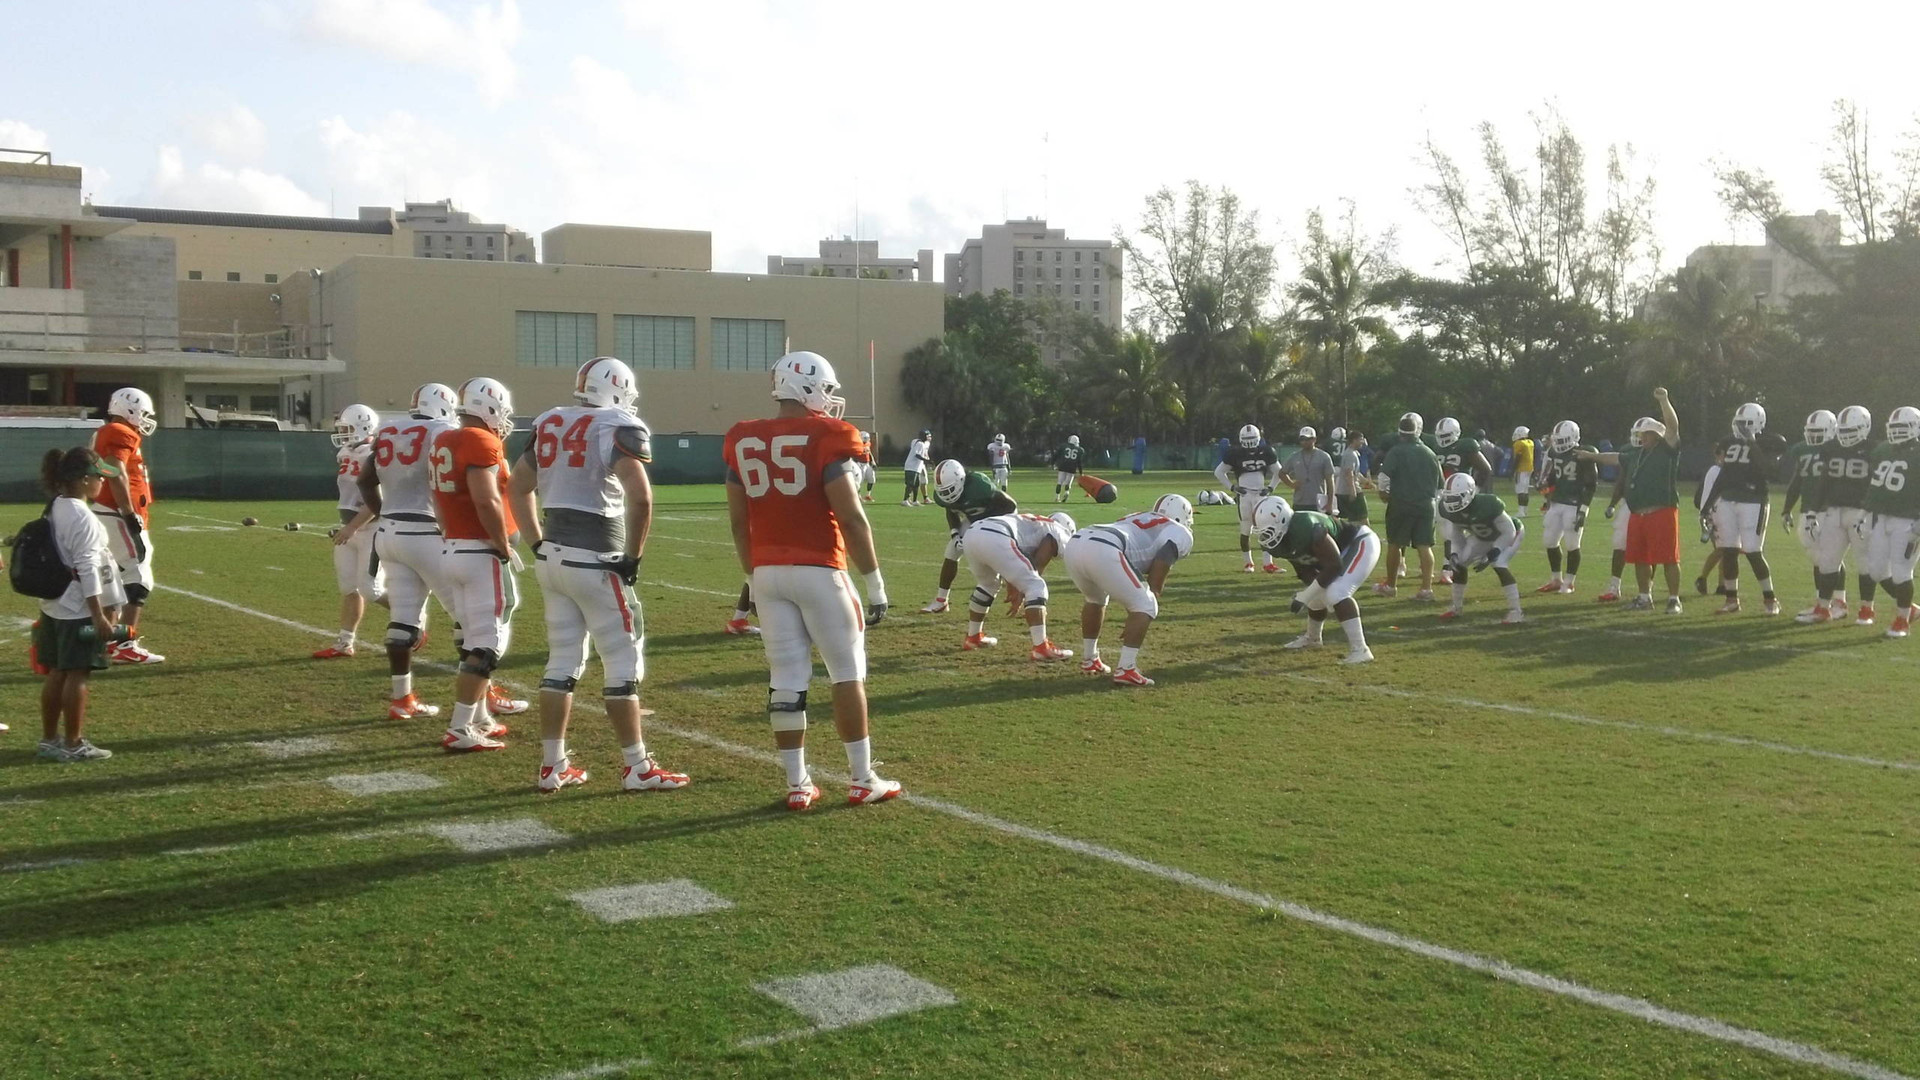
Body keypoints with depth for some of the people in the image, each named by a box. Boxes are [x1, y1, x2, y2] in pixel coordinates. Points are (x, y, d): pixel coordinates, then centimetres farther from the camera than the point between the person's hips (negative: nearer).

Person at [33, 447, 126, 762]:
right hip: (80, 610, -9)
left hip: (54, 606, 9)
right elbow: (87, 570, -20)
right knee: (78, 674, -2)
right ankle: (74, 744, 4)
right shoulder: (82, 517, -18)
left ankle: (49, 739, 22)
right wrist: (99, 615, -20)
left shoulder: (55, 510, 10)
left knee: (56, 673, 14)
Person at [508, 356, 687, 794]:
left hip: (553, 557, 7)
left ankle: (552, 766, 17)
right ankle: (636, 767, 8)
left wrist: (539, 545, 19)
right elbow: (640, 497, -23)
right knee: (623, 661, 3)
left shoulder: (550, 424, 11)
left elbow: (518, 486, 18)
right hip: (594, 561, -7)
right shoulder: (620, 428, -10)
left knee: (563, 659, 14)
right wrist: (633, 557, -11)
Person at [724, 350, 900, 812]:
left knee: (786, 678, 8)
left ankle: (798, 784, 11)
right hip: (818, 571, -5)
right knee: (848, 672, 6)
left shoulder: (744, 443, 7)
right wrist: (875, 582, -7)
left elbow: (738, 522, 11)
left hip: (767, 573, 5)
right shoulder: (825, 439, -10)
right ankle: (863, 780, 10)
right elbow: (851, 518, -13)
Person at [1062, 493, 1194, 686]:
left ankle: (1089, 660, 41)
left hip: (1074, 544, 8)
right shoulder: (1179, 534, 18)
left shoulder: (1138, 519, 39)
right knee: (1145, 607, 6)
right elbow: (1155, 583, 6)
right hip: (1102, 552, -8)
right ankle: (1126, 670, -1)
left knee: (1096, 599, 34)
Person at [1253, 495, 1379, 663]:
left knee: (1336, 593, -26)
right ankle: (1311, 638, 46)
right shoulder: (1280, 540, -10)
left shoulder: (1306, 530, -38)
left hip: (1361, 543, -9)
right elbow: (1305, 569, 3)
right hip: (1341, 549, 9)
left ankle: (1360, 650, -25)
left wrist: (1304, 597, -29)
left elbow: (1334, 565, -32)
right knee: (1317, 597, 19)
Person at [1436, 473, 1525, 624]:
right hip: (1482, 537, 7)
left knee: (1498, 565, -26)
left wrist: (1491, 555, -33)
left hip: (1507, 535, -7)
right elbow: (1457, 535, -2)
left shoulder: (1487, 505, -42)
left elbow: (1508, 532, -29)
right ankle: (1456, 607, 18)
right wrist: (1456, 554, -16)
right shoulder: (1450, 510, -23)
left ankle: (1515, 612, -20)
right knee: (1459, 563, 0)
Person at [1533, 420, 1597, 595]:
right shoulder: (1554, 453, 6)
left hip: (1574, 506, -7)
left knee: (1572, 544, -2)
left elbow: (1591, 485, -11)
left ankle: (1568, 583, 9)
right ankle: (1556, 580, 21)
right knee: (1550, 541, 8)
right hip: (1556, 503, 7)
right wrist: (1548, 500, 12)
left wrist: (1583, 510, -15)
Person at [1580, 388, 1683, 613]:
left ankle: (1674, 600, 2)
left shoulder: (1667, 450, -3)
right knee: (1640, 559, 13)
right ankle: (1645, 598, 25)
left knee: (1669, 558, -4)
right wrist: (1591, 456, 44)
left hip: (1662, 512, -8)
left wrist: (1663, 401, -26)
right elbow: (1616, 458, 34)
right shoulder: (1636, 454, 18)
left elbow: (1673, 427, -17)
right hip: (1638, 515, 8)